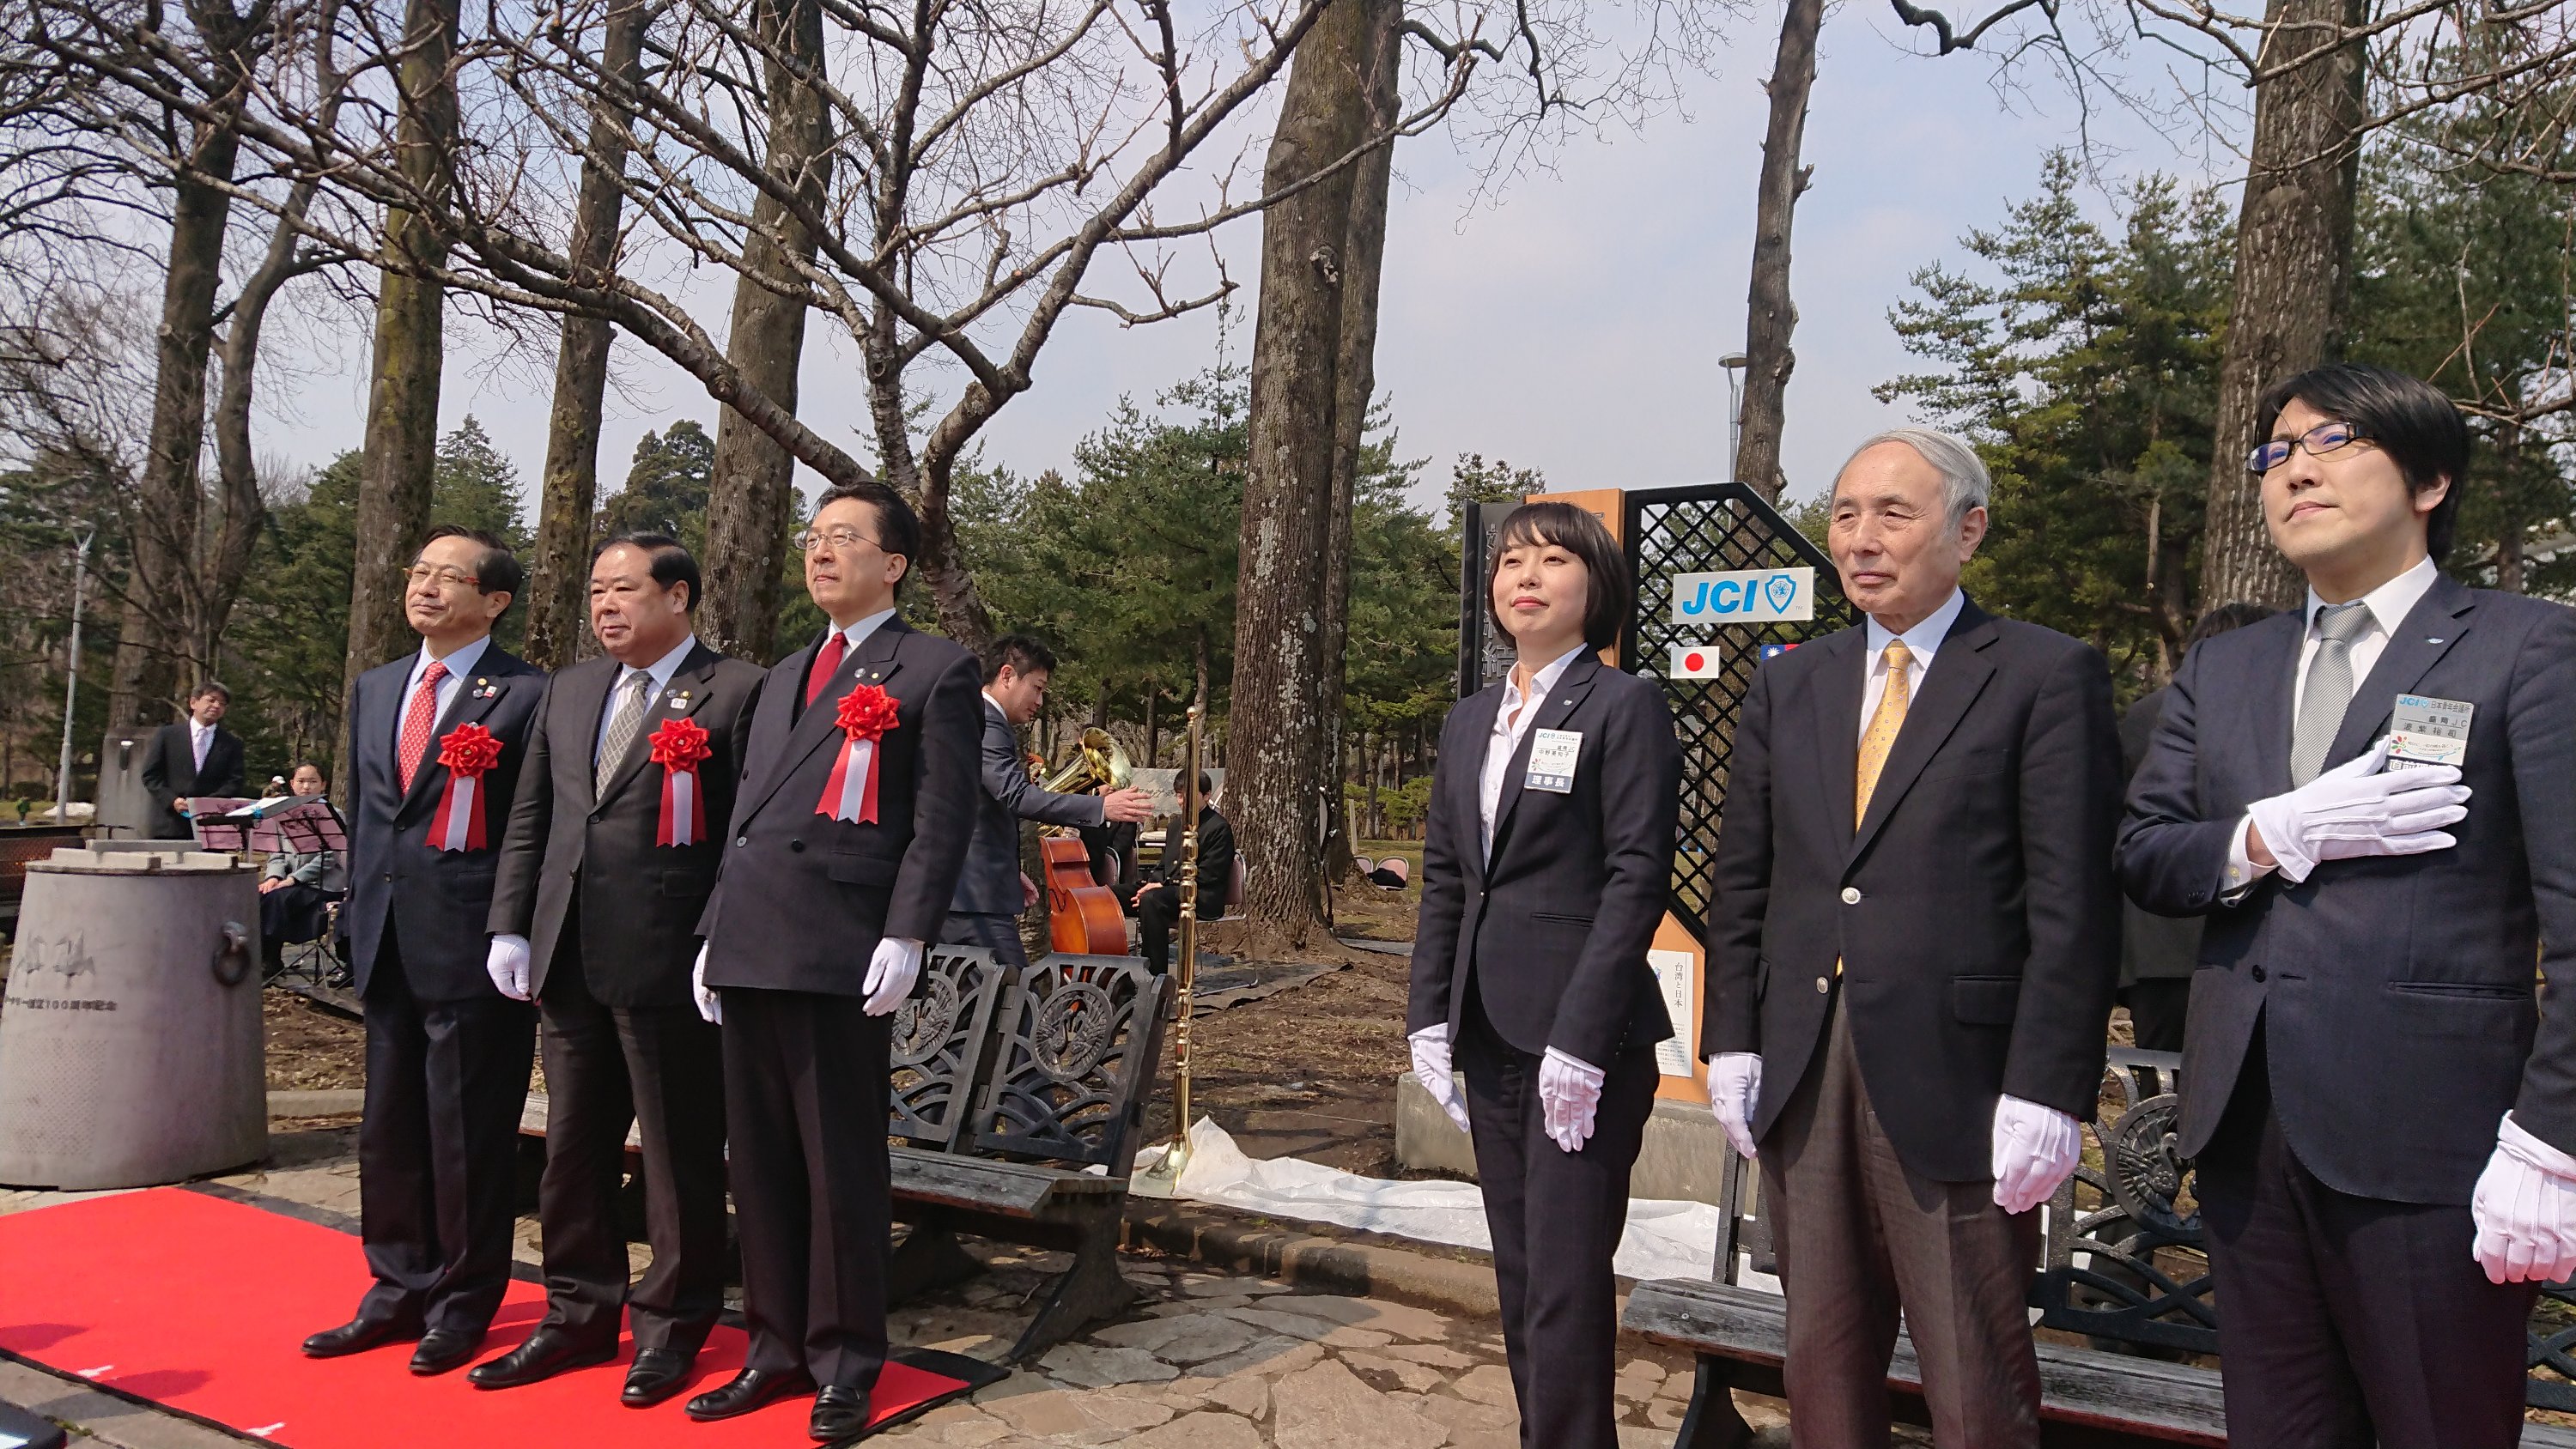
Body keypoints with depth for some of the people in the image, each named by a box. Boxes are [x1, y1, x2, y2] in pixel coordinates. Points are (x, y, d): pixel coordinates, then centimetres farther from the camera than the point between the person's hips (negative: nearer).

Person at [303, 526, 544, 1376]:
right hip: (387, 946, 7)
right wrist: (360, 916, 15)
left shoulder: (525, 696, -8)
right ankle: (399, 1293, 30)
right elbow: (363, 811, 19)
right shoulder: (374, 689, 14)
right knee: (389, 1132, 16)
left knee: (468, 1137, 3)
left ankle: (462, 1307, 18)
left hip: (474, 947, -7)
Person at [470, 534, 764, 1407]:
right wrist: (511, 926, 9)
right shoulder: (570, 690, 15)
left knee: (679, 1150, 5)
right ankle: (581, 1314, 30)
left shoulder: (735, 691, -6)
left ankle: (671, 1325, 20)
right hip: (568, 961, 7)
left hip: (670, 961, -7)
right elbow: (530, 818, 16)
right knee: (574, 1146, 15)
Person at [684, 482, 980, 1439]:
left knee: (843, 1164, 1)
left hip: (842, 954, -7)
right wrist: (716, 932, 16)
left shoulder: (936, 671, 0)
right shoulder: (785, 675, 23)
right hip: (749, 951, 7)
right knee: (760, 1161, 12)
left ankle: (844, 1359, 15)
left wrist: (906, 937, -15)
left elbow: (943, 819, -7)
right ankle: (778, 1347, 24)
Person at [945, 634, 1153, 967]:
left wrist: (1009, 872, 25)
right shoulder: (986, 725, -13)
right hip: (978, 901, -11)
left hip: (953, 895, 11)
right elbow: (1017, 796, -27)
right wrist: (1102, 807, -31)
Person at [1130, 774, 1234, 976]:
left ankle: (1156, 975, -31)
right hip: (1168, 890, 8)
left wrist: (1163, 887, -17)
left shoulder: (1219, 828, -5)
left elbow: (1206, 876, -13)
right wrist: (1153, 884, 0)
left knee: (1151, 900, -34)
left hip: (1203, 898, -8)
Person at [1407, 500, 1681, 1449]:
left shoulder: (1625, 708, -5)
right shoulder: (1469, 722, 15)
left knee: (1567, 1284, -3)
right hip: (1490, 1036, 7)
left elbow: (1636, 875, -12)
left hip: (1582, 1038, -7)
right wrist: (1429, 1016, 7)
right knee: (1520, 1278, 14)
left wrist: (1581, 1039, -17)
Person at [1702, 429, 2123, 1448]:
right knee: (1823, 1361, 14)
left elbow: (2074, 904, -9)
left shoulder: (2048, 676, -3)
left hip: (1955, 1078, -4)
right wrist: (1731, 1044, 6)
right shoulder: (1789, 685, 12)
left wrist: (2046, 1093, -13)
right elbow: (1742, 882, 12)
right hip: (1801, 1078, 5)